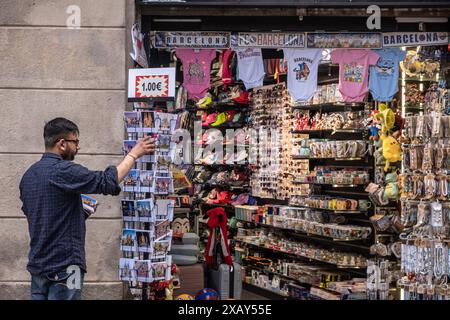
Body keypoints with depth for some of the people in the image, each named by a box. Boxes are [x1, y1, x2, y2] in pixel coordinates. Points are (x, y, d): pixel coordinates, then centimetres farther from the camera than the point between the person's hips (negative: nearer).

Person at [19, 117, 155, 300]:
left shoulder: (29, 175, 10)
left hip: (37, 263, 9)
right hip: (63, 264, -9)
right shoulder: (63, 170, -18)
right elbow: (108, 182, -20)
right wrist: (134, 154, -8)